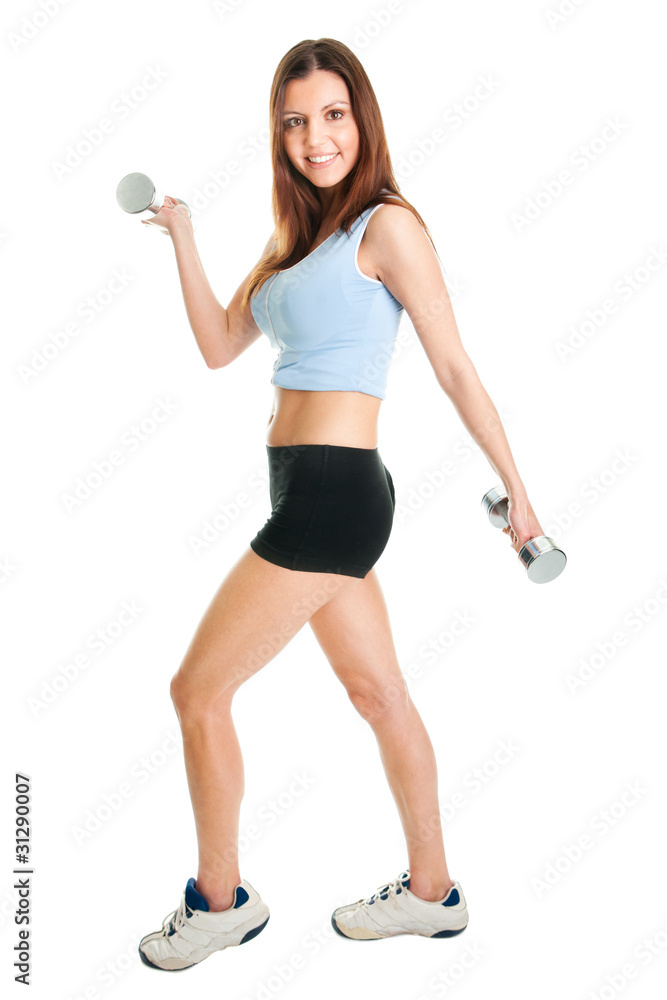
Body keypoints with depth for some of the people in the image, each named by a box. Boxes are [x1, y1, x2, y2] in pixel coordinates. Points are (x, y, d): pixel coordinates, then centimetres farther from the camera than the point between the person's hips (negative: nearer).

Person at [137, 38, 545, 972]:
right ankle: (431, 889, 31)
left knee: (198, 690, 1)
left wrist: (516, 488, -6)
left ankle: (219, 901, 20)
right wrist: (181, 234, 7)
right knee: (379, 691, 16)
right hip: (315, 495, 9)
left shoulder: (386, 224, -10)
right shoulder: (300, 234, 16)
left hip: (331, 491, -9)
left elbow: (456, 369, -9)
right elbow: (220, 345, 14)